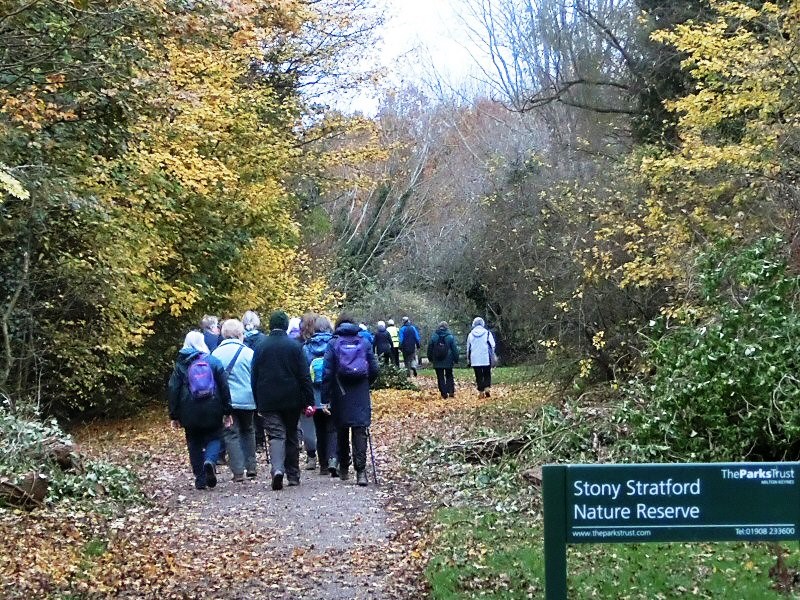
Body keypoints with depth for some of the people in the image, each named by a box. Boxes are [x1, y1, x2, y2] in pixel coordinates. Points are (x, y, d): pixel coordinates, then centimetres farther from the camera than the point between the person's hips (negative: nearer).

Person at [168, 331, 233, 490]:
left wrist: (174, 415, 6)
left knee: (194, 443, 11)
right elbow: (224, 387, 1)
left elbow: (173, 390, 1)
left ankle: (200, 479, 8)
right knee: (214, 438, 11)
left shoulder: (180, 365, 2)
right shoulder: (214, 362, 2)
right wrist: (227, 411, 6)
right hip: (212, 411, 0)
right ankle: (210, 461, -20)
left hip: (190, 412, 1)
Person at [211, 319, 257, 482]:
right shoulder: (248, 353, -5)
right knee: (248, 431, 19)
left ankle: (238, 472, -3)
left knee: (232, 434, 4)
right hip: (247, 400, 0)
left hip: (226, 401, 0)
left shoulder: (216, 353, 0)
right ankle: (251, 467, 18)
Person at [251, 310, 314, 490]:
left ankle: (277, 469, -27)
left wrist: (258, 402, 11)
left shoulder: (260, 346, 0)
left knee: (276, 435, -3)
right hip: (291, 400, 0)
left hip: (268, 401, 0)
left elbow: (254, 376, 3)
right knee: (291, 436, 13)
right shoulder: (295, 346, -3)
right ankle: (293, 476, 17)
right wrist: (308, 401, -1)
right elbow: (304, 376, -4)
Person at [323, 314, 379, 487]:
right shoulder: (364, 343, 5)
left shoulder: (333, 344, -1)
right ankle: (360, 470, -13)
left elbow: (327, 372, -7)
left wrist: (326, 397, -5)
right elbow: (374, 370, 5)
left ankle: (344, 469, 22)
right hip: (361, 395, 1)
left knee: (342, 430, 13)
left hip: (341, 395, -1)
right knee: (360, 430, -2)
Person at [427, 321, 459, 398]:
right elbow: (455, 349, -3)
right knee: (449, 376, 12)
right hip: (448, 362, 0)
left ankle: (444, 393, 2)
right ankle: (451, 392, 1)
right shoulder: (450, 337, -6)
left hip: (437, 362, 0)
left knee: (440, 378, 6)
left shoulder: (433, 337, -2)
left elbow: (429, 349, 5)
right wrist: (456, 359, 4)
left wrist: (430, 359, 15)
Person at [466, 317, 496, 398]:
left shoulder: (470, 335, 5)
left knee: (478, 376, 6)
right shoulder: (487, 333, -1)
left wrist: (468, 360, 17)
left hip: (475, 360, 1)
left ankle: (480, 391, 1)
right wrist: (492, 358, 9)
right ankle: (487, 388, -7)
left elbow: (468, 348, 10)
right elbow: (492, 346, 0)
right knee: (487, 374, 11)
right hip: (486, 359, -1)